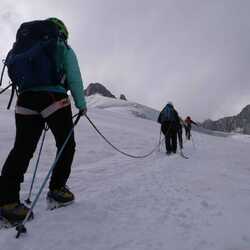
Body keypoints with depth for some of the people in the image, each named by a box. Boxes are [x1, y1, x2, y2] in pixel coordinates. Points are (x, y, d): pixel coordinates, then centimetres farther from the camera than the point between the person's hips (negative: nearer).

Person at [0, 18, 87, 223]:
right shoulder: (64, 48, 11)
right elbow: (74, 78, 2)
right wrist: (81, 104, 7)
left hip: (26, 99, 5)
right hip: (54, 98, -5)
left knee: (23, 148, 0)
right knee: (66, 144, 10)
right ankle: (57, 188, 12)